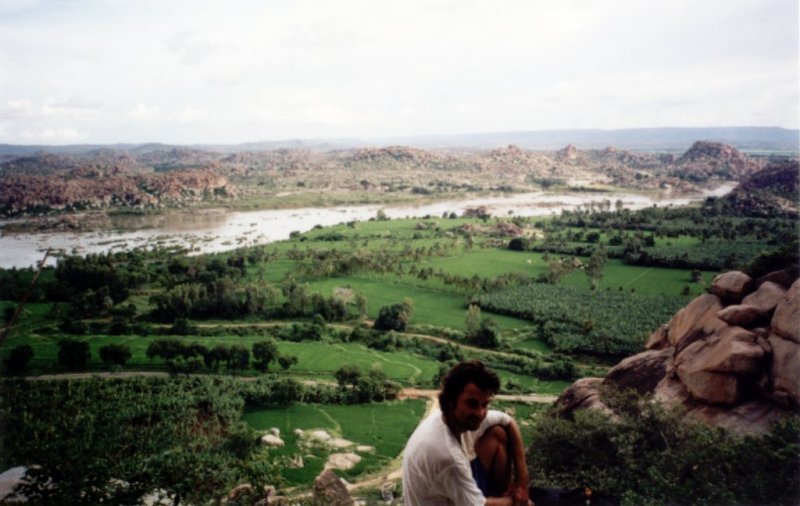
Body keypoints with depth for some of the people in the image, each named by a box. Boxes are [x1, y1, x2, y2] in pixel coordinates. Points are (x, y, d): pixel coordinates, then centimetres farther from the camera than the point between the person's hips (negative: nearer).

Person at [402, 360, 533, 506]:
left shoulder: (462, 416, -13)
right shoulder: (445, 452, -37)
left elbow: (509, 422, 3)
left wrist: (522, 477, -2)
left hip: (457, 486, 8)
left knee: (498, 433, 3)